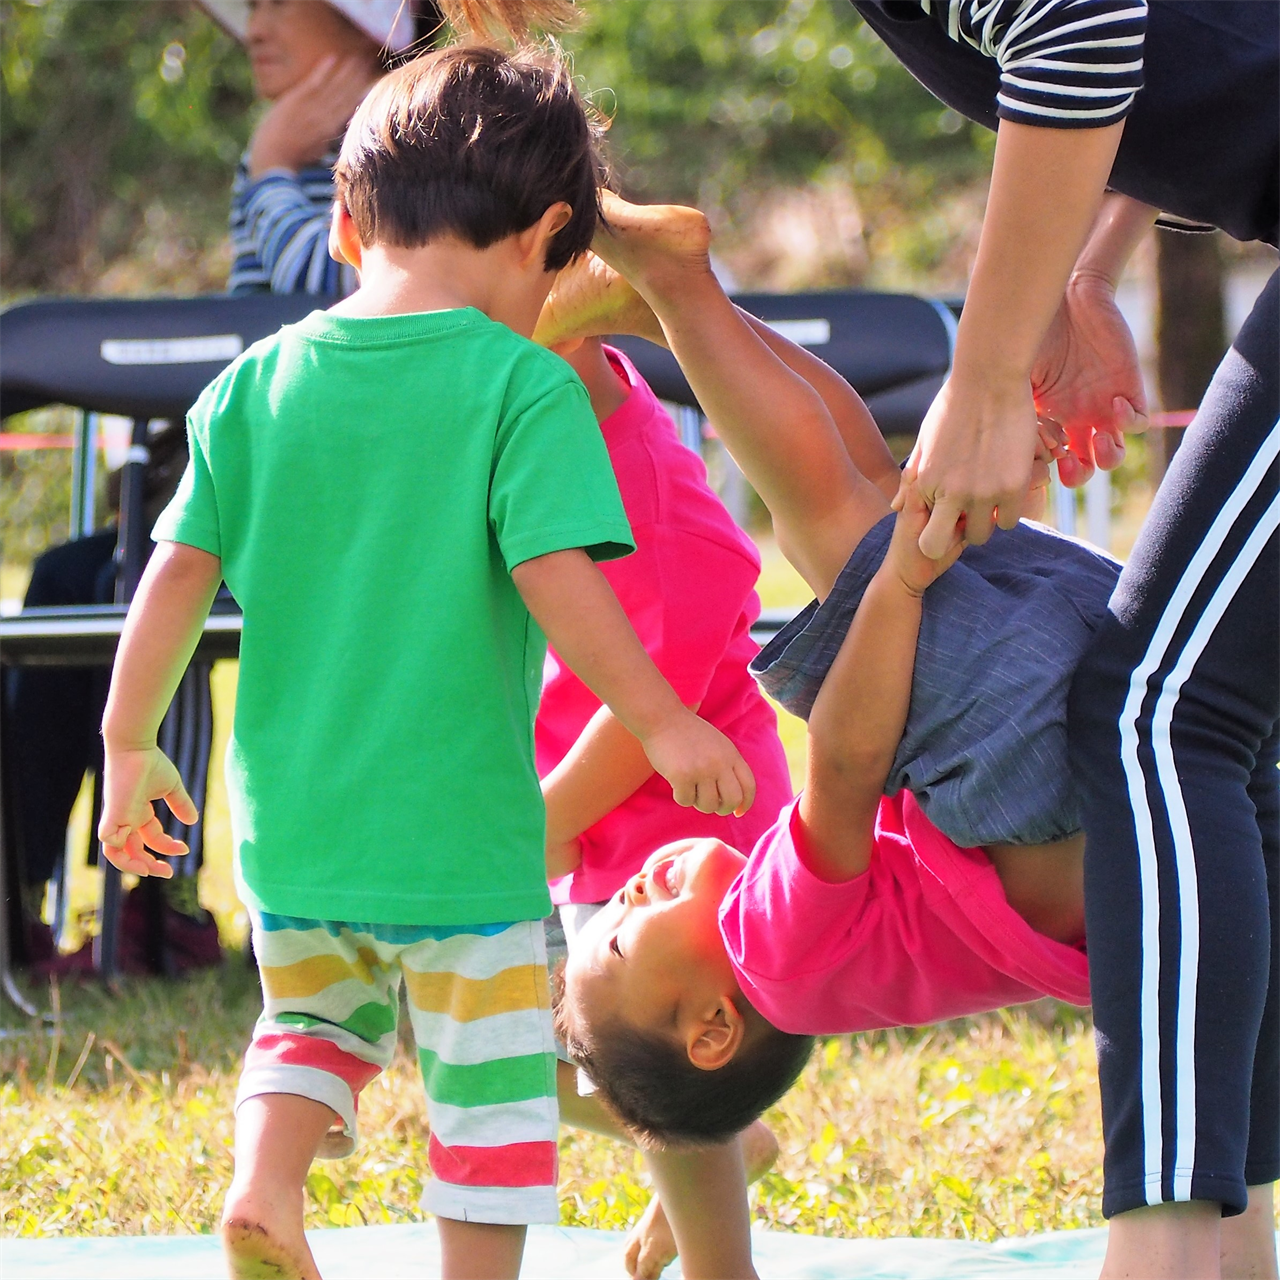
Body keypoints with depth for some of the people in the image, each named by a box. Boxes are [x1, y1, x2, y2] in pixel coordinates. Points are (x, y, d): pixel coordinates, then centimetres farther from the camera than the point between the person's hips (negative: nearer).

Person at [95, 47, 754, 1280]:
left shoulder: (257, 385, 2)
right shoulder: (523, 386, -11)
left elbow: (177, 575, 3)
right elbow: (559, 582, -18)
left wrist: (129, 747, 13)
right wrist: (663, 724, -10)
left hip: (290, 826, 5)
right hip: (458, 832, -5)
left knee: (316, 1017, 26)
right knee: (489, 1084, 10)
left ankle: (265, 1178, 2)